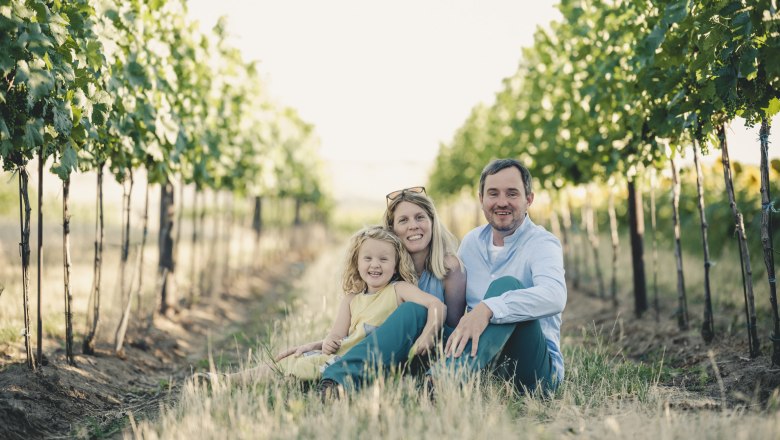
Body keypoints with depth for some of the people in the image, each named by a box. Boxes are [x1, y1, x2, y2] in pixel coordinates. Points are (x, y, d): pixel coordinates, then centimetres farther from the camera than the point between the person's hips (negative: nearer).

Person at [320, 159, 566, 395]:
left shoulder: (542, 244, -8)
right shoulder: (471, 241, 13)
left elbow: (554, 296, -30)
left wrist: (487, 309, -41)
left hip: (538, 368, -5)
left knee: (507, 285, -28)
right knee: (416, 308, -10)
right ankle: (337, 380, -28)